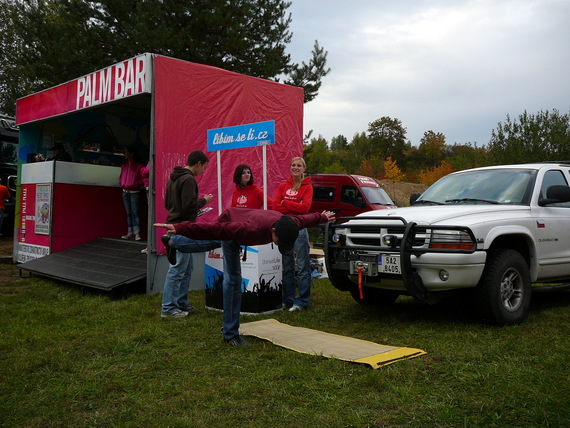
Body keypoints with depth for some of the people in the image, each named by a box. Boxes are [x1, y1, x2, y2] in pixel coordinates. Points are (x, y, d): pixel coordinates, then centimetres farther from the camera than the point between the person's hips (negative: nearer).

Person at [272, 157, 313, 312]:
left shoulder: (307, 187, 4)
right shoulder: (283, 186, 14)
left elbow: (305, 207, -10)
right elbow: (275, 206, 1)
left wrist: (285, 203, -4)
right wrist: (295, 207, -8)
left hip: (299, 228, -4)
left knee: (302, 266, -4)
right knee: (286, 267, 9)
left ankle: (301, 301, 2)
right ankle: (287, 300, 18)